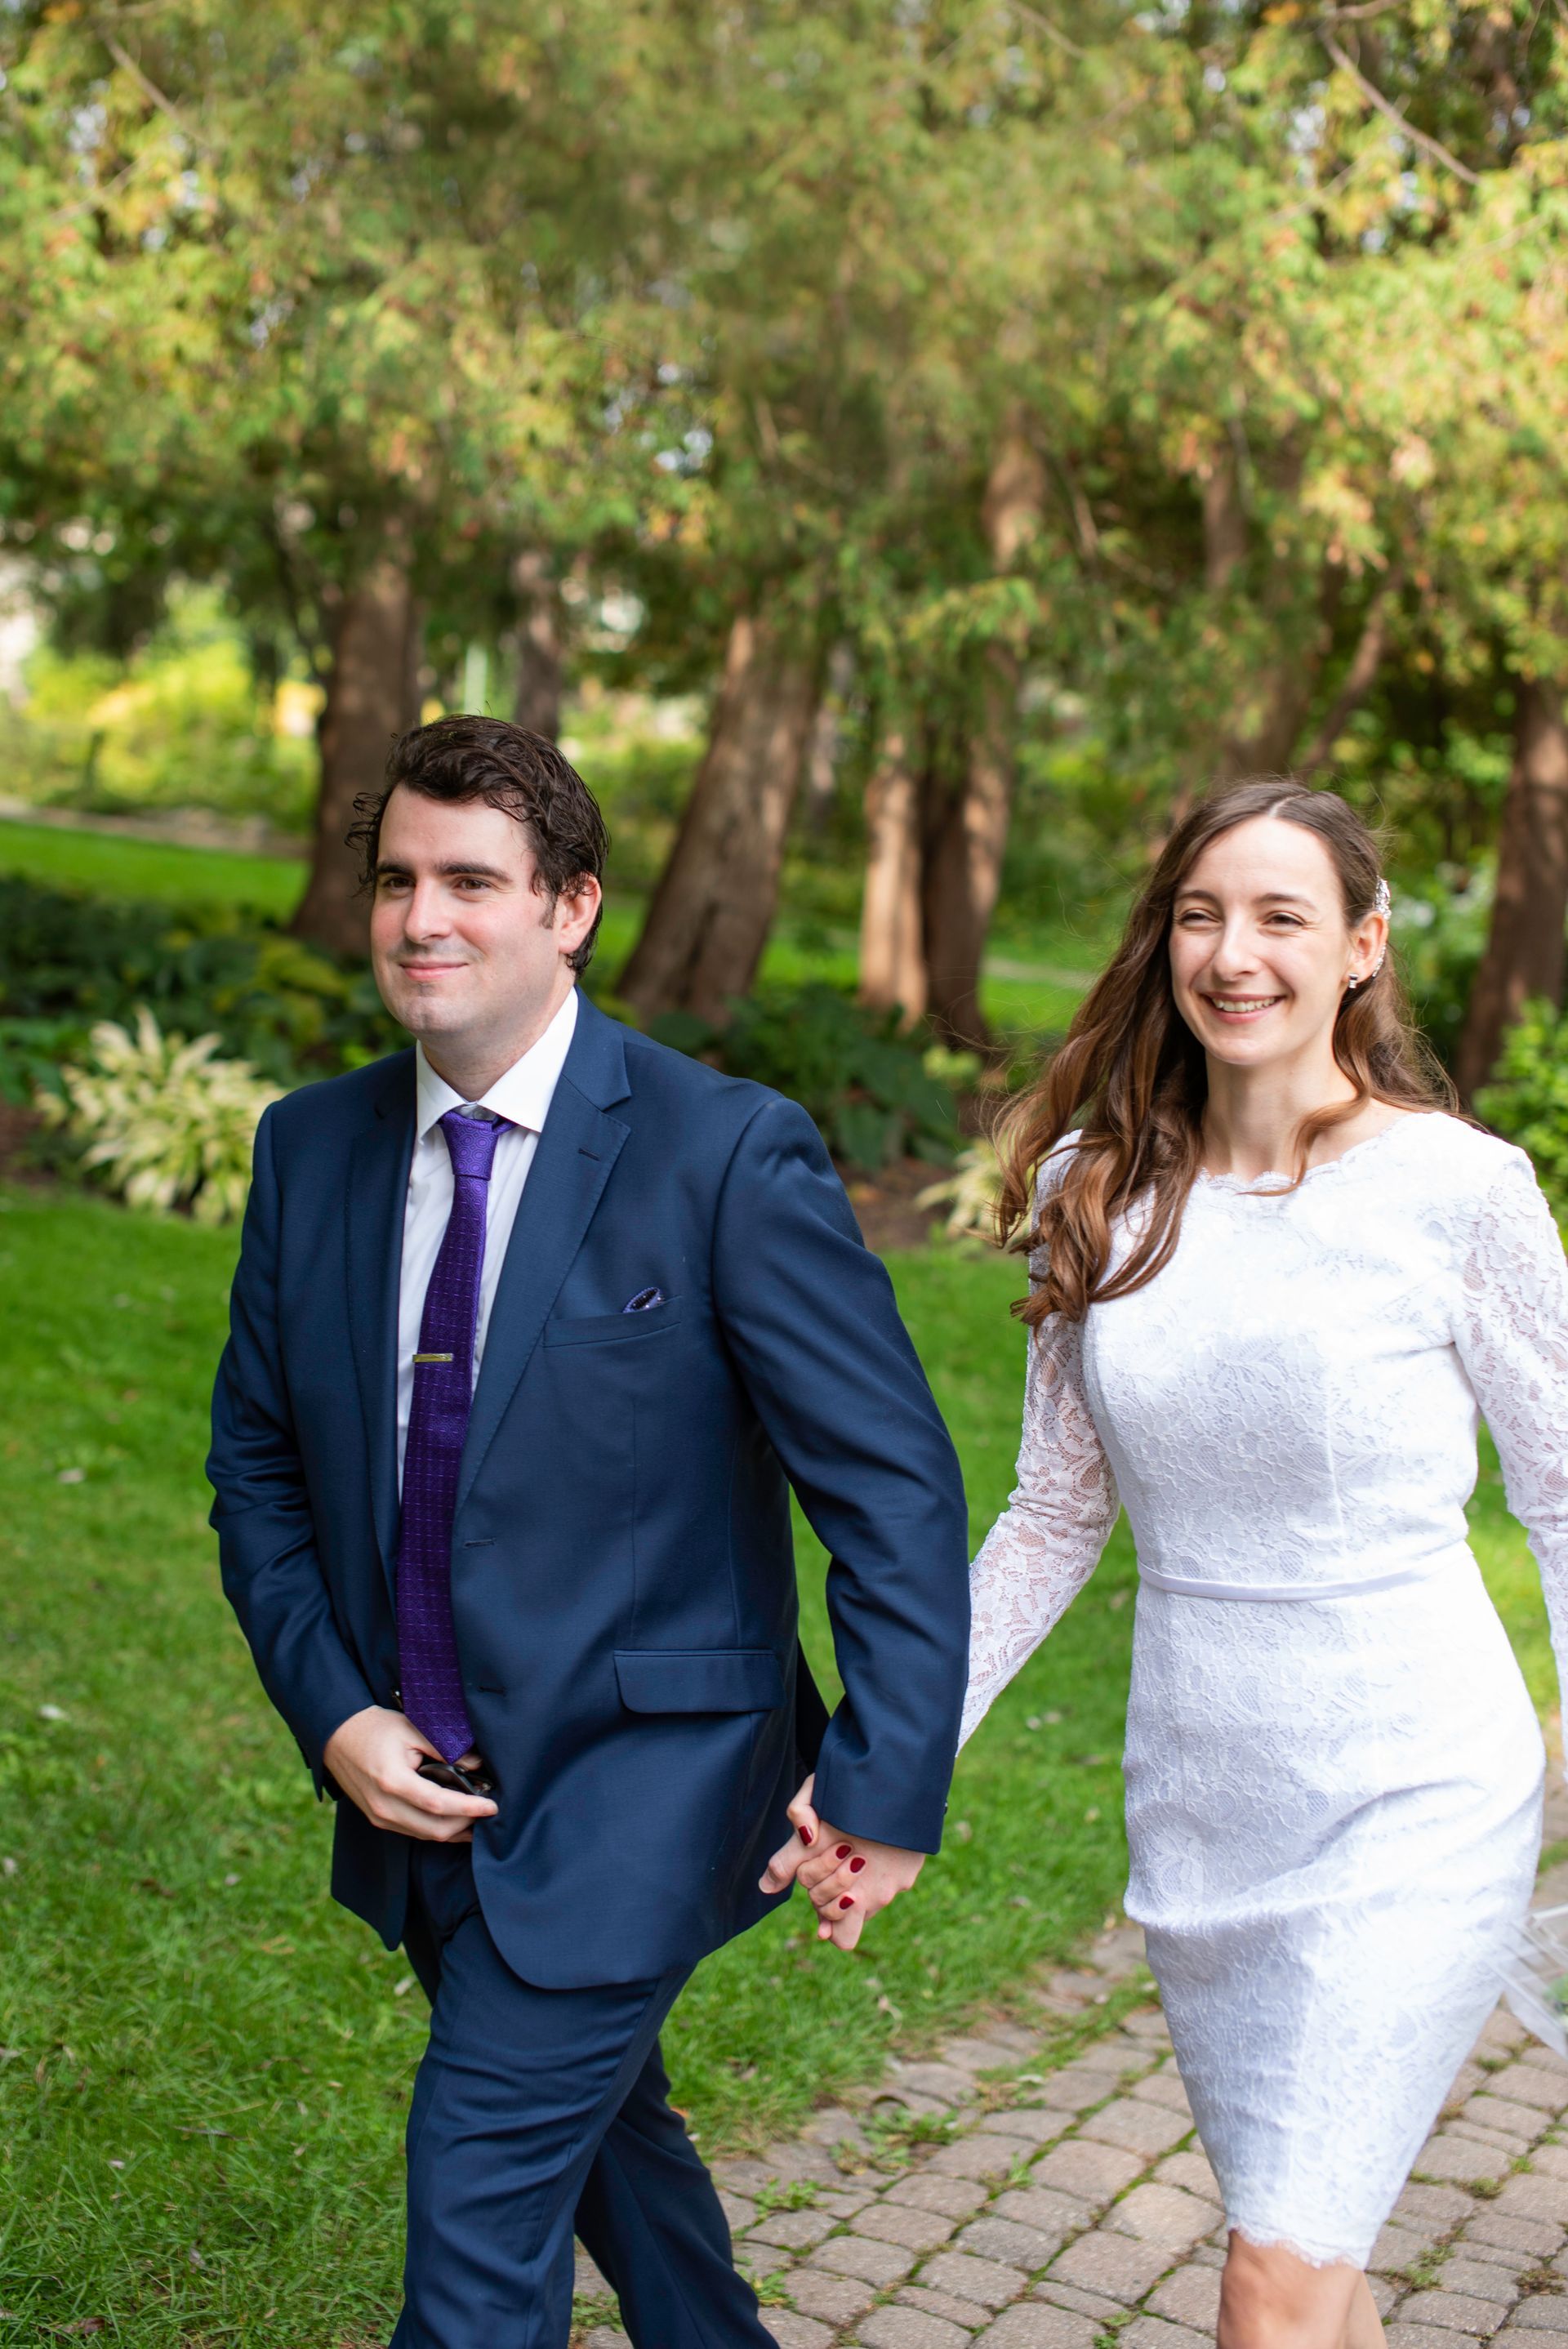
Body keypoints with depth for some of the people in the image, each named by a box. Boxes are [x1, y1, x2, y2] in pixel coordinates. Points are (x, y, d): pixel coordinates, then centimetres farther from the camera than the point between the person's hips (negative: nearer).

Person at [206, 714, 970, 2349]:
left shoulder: (727, 1153, -17)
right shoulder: (310, 1150, 0)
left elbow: (892, 1484, -15)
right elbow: (258, 1463, 8)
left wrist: (886, 1779, -19)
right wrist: (332, 1712, -3)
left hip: (636, 1783, -6)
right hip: (417, 1786, 6)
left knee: (480, 2187, -6)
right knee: (597, 2126, 25)